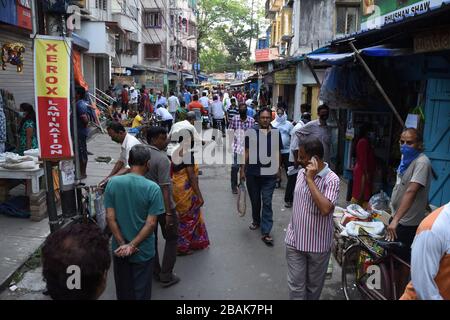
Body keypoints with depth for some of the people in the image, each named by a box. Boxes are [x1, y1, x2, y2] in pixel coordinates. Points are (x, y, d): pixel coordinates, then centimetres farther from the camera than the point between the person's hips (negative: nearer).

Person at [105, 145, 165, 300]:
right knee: (141, 292, 17)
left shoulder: (113, 183, -9)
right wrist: (132, 246, -13)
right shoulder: (153, 188, -17)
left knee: (123, 292, 23)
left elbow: (110, 218, -9)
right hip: (143, 251, -3)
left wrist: (123, 244, -7)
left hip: (119, 250, 3)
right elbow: (151, 223, -19)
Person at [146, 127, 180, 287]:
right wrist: (169, 213, -23)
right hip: (163, 206, -7)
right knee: (171, 239, 9)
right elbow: (164, 187, -25)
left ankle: (155, 272, 29)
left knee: (151, 237, 17)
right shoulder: (162, 158, -22)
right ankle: (166, 276, 11)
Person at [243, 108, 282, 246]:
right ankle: (256, 221, 41)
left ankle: (266, 232, 2)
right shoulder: (251, 132, -4)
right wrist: (242, 170, -1)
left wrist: (278, 168, 5)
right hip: (253, 173, 0)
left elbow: (278, 152, 9)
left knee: (267, 202, -2)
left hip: (269, 173, 0)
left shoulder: (276, 133, 0)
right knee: (255, 200, 15)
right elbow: (247, 152, 0)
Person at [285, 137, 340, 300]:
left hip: (318, 244, -4)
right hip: (294, 241, 4)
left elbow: (325, 209, -32)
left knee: (314, 285, 16)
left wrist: (310, 180, -28)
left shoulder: (331, 179, -18)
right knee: (295, 285, 7)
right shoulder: (301, 173, 2)